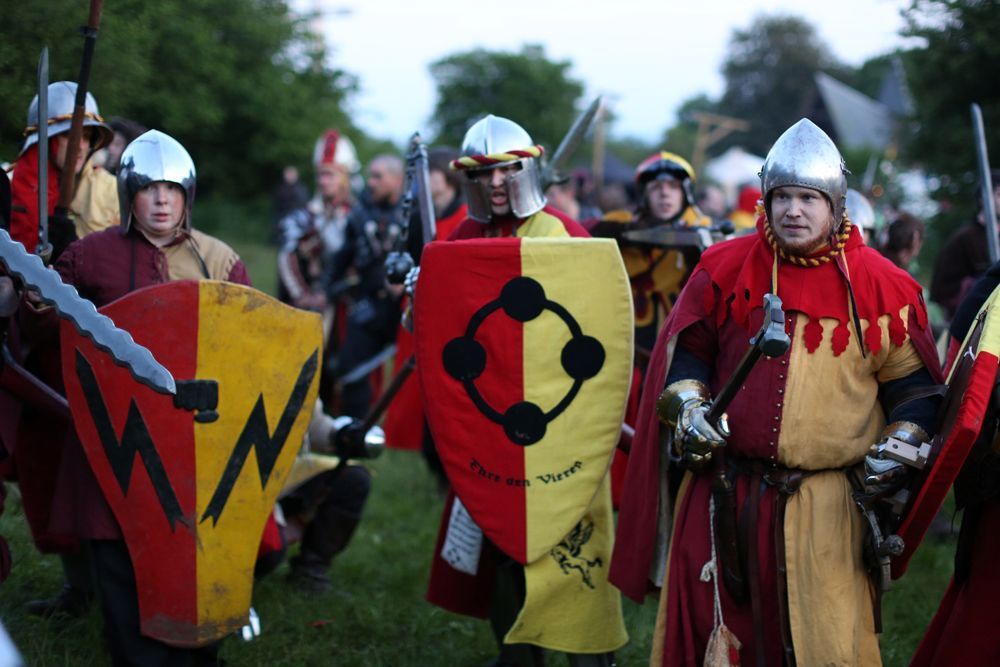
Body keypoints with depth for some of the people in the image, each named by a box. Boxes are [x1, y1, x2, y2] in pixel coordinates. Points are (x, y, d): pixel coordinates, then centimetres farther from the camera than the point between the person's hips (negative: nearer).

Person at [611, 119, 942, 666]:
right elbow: (686, 352, 13)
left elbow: (913, 384, 8)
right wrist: (687, 406, -4)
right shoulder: (726, 269, 4)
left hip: (828, 505, -2)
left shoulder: (879, 285, 0)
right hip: (722, 495, 2)